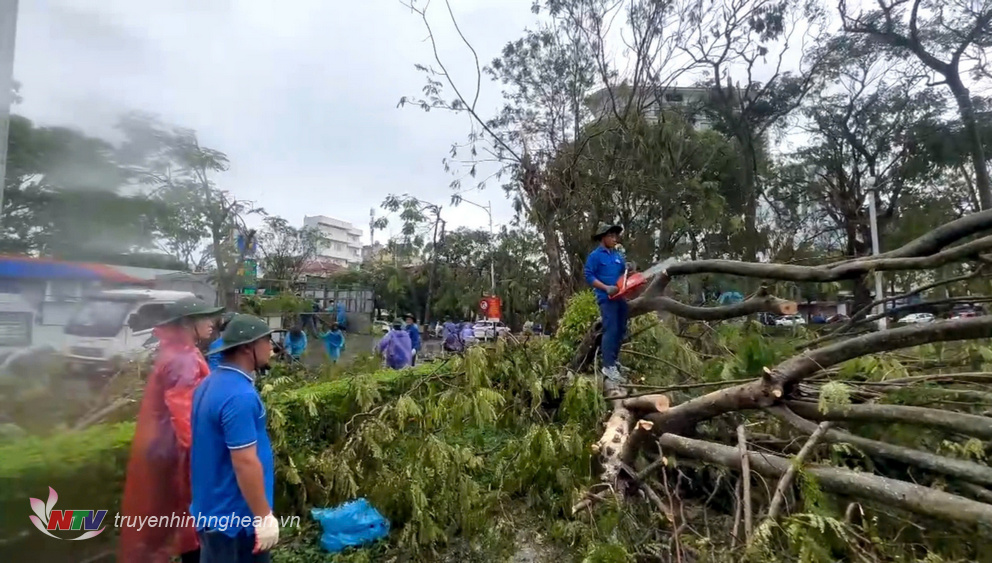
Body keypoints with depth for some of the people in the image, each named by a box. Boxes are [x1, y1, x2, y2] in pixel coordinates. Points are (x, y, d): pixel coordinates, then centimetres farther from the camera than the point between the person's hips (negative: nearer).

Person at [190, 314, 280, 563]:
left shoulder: (210, 384, 5)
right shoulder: (240, 396, -27)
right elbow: (245, 462, -27)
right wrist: (265, 516, -19)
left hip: (213, 508, 9)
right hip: (234, 515, -9)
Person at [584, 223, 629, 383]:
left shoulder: (619, 256, 16)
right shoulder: (595, 256, -5)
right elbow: (589, 276, -11)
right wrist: (606, 288, -19)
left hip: (620, 298, 8)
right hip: (606, 298, -8)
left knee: (621, 330, 11)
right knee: (611, 330, -13)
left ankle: (615, 360, 23)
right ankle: (609, 366, -12)